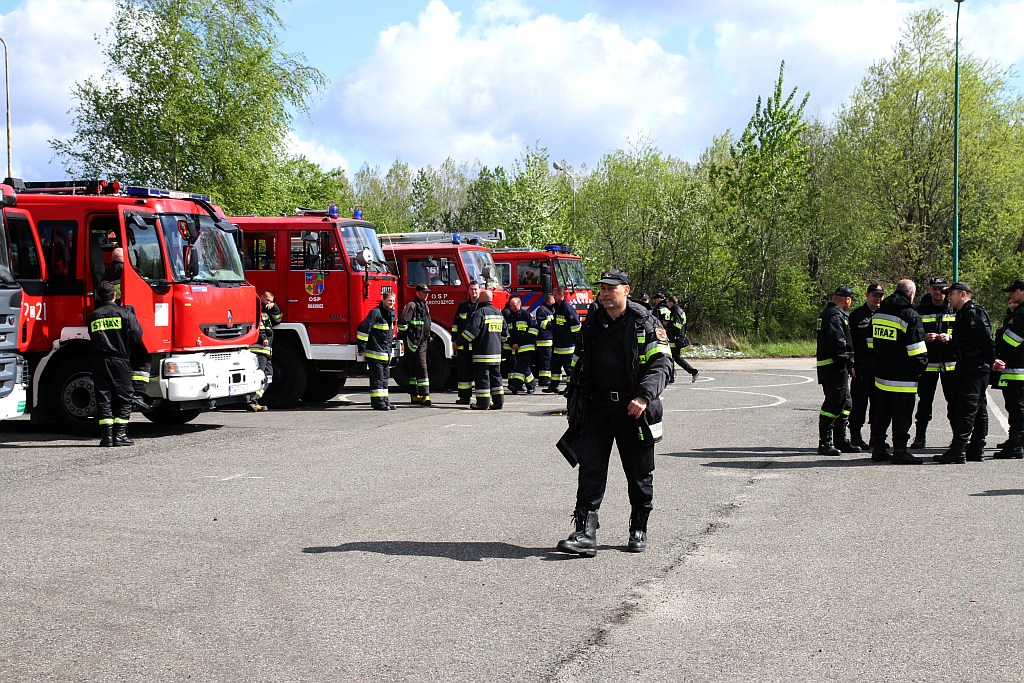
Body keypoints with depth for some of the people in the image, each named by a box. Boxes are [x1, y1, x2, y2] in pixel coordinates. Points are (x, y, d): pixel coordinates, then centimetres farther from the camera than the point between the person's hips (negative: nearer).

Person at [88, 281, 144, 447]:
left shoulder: (93, 316, 7)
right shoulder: (125, 313, -2)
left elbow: (92, 338, 11)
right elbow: (137, 336, -4)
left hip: (99, 362, 3)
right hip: (120, 361, -2)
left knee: (103, 398, 5)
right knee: (123, 398, 5)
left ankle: (107, 435, 0)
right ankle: (120, 434, 0)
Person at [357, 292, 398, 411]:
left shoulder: (392, 314, 13)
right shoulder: (376, 313, -14)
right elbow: (363, 328, -18)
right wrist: (361, 348, -17)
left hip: (386, 354, 9)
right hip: (375, 353, -9)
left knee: (385, 379, 11)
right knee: (377, 378, -6)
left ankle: (385, 401, 16)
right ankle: (378, 402, -4)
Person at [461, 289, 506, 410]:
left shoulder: (480, 312, -13)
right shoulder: (499, 313, 13)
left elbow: (472, 329, -20)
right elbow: (504, 332, 19)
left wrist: (461, 340, -8)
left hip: (482, 352, -7)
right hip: (496, 351, 7)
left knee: (482, 377, -3)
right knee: (495, 376, 12)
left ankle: (483, 402, -3)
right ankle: (498, 401, 12)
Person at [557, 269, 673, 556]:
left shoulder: (646, 324, -4)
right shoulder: (592, 326, 12)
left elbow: (661, 363, -12)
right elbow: (578, 367, 20)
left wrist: (644, 396, -26)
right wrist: (573, 405, 16)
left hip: (633, 411, -3)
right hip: (597, 408, 3)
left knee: (639, 473, 7)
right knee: (590, 467, -9)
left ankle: (639, 530, 23)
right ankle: (585, 533, -12)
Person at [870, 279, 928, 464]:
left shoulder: (878, 312, 11)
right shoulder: (910, 315, -13)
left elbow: (871, 340, 20)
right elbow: (916, 347, -15)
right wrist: (921, 367, -2)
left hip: (880, 374, 7)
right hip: (902, 378, -7)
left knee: (880, 413, 13)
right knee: (902, 414, -2)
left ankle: (878, 449, 17)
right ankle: (899, 451, -1)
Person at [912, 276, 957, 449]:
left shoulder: (955, 310, 8)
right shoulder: (920, 310, 7)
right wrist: (924, 338, -14)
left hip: (951, 362, 0)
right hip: (928, 363, 0)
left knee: (954, 400, 0)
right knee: (925, 400, 2)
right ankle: (920, 436, 10)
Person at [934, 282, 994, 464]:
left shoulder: (974, 313, -14)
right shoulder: (964, 314, 18)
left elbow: (986, 340, -20)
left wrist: (992, 361, -14)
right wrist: (950, 338, 6)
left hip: (973, 370, -11)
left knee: (965, 410, -11)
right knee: (979, 411, 13)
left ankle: (958, 452, -12)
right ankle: (976, 450, 18)